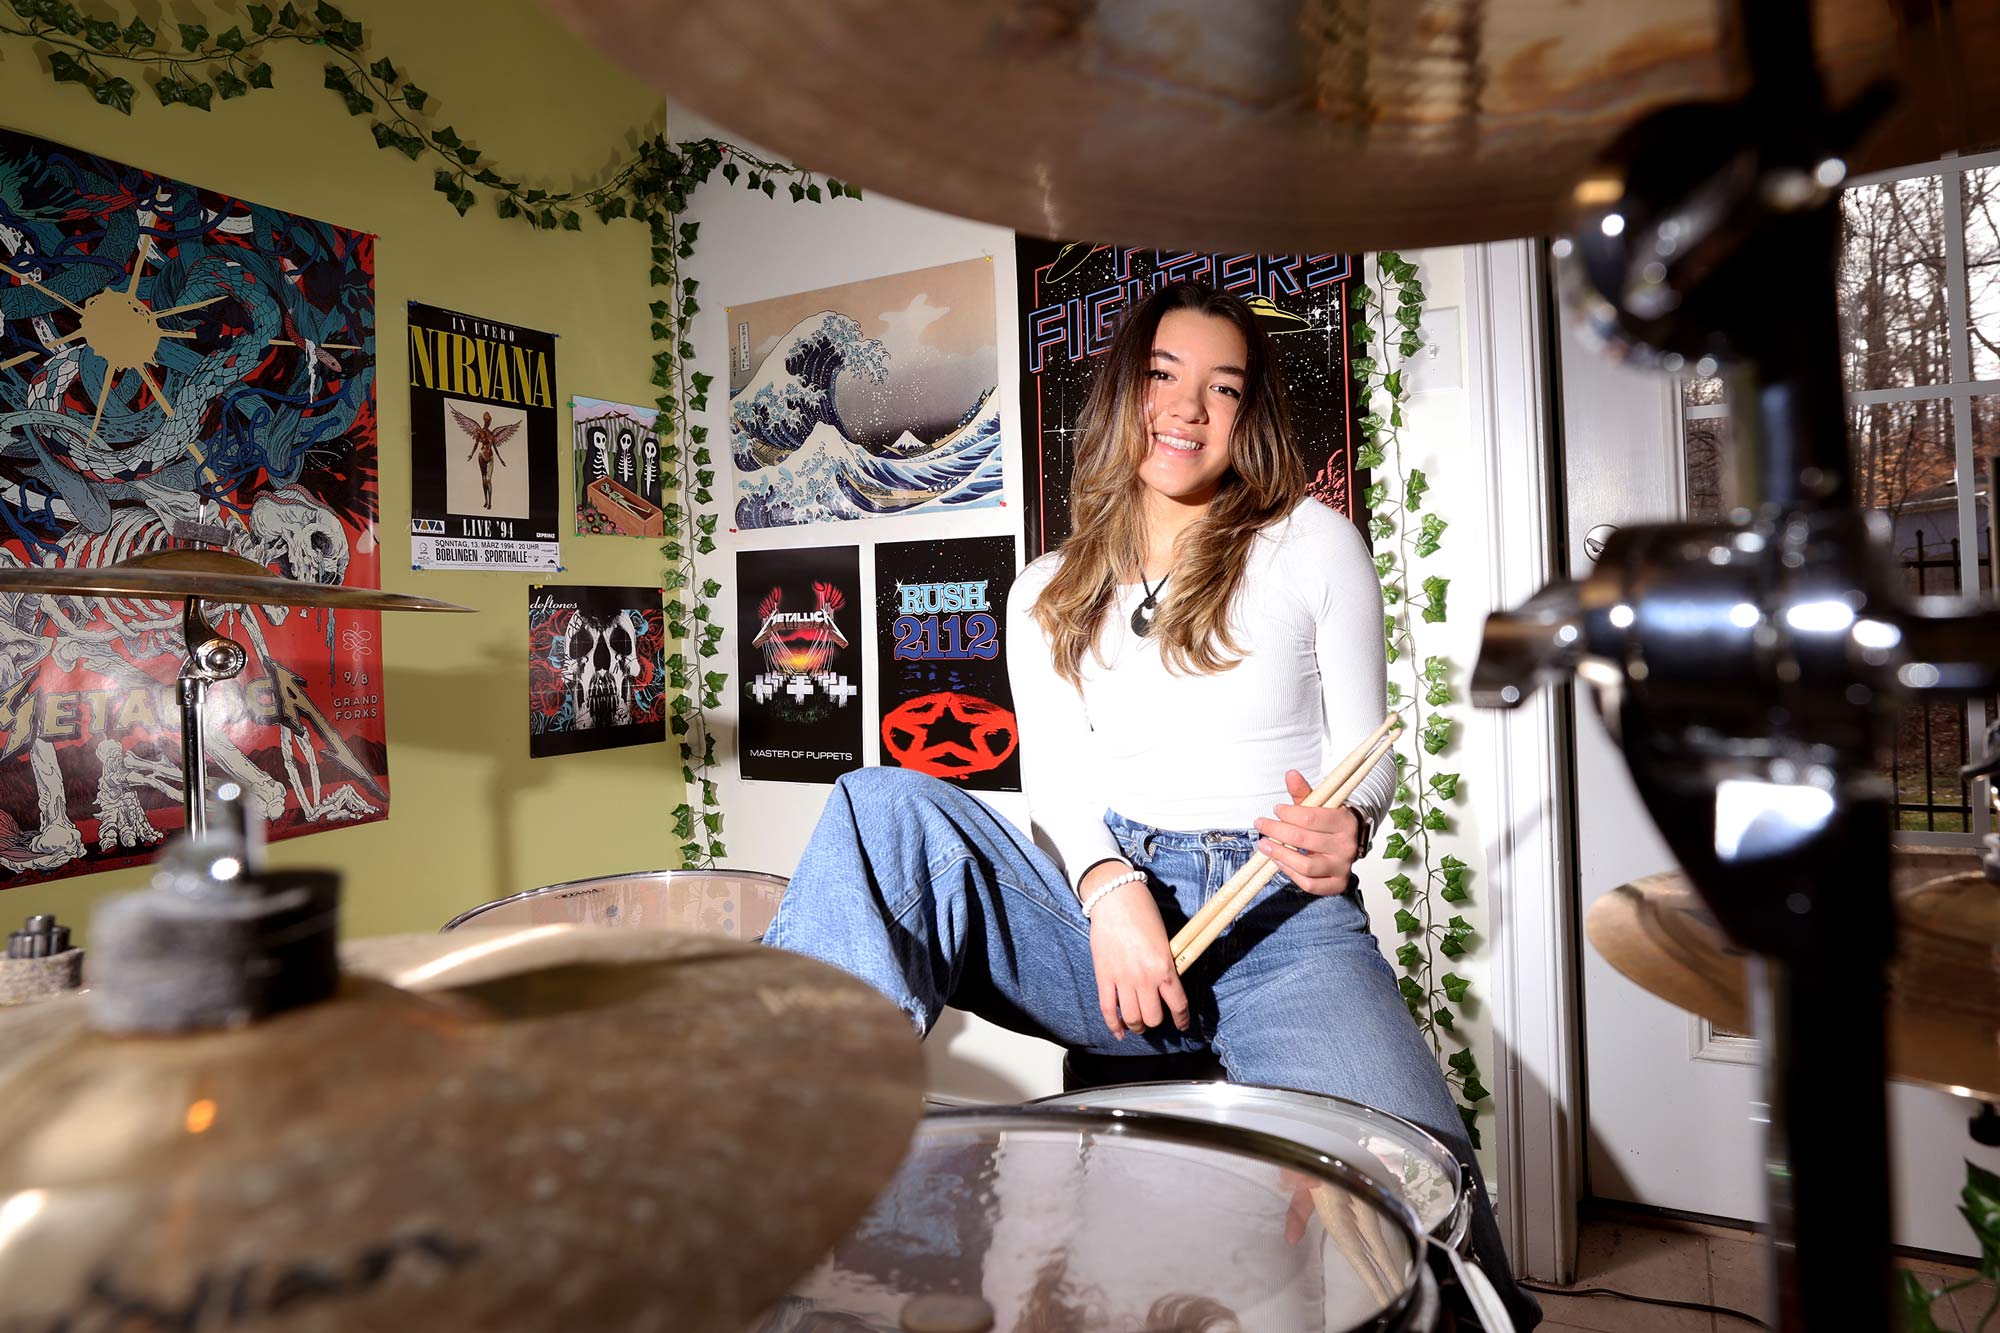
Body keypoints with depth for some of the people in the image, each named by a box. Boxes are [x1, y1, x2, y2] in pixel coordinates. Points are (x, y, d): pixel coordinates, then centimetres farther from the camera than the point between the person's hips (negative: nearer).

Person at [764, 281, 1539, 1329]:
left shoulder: (1314, 544, 9)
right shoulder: (1047, 596, 14)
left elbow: (1363, 749, 8)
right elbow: (1054, 786, 4)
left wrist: (1343, 830, -16)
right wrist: (1108, 888, -17)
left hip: (1278, 919, -1)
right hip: (1101, 914, 2)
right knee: (885, 806, -24)